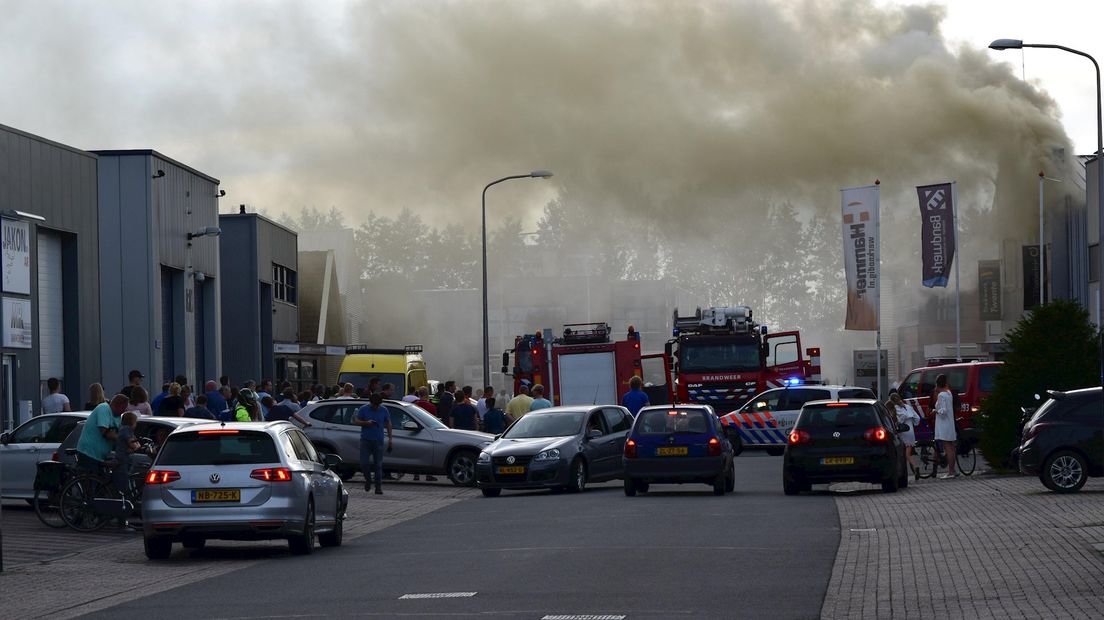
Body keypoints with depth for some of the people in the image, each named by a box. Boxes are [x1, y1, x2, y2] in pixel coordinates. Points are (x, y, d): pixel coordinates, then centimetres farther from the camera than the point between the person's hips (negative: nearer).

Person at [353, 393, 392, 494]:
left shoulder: (384, 410, 5)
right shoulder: (363, 409, 0)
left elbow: (388, 424, 13)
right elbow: (356, 421, 1)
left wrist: (390, 438, 8)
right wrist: (366, 423, -17)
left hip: (378, 441, 1)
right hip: (366, 440, -1)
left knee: (378, 465, -1)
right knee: (364, 463, -8)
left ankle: (378, 487, 3)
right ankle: (368, 480, 18)